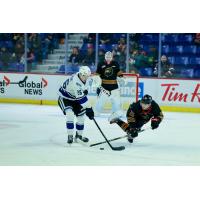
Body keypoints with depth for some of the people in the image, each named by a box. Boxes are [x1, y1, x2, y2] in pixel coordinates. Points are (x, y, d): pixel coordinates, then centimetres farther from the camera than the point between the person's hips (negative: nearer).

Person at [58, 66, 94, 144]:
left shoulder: (83, 77, -9)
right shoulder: (75, 81, -36)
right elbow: (81, 97, -39)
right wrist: (89, 108, -39)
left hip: (74, 98, 8)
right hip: (64, 98, -8)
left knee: (81, 116, 7)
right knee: (70, 115, -27)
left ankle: (79, 135, 26)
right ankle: (70, 136, -18)